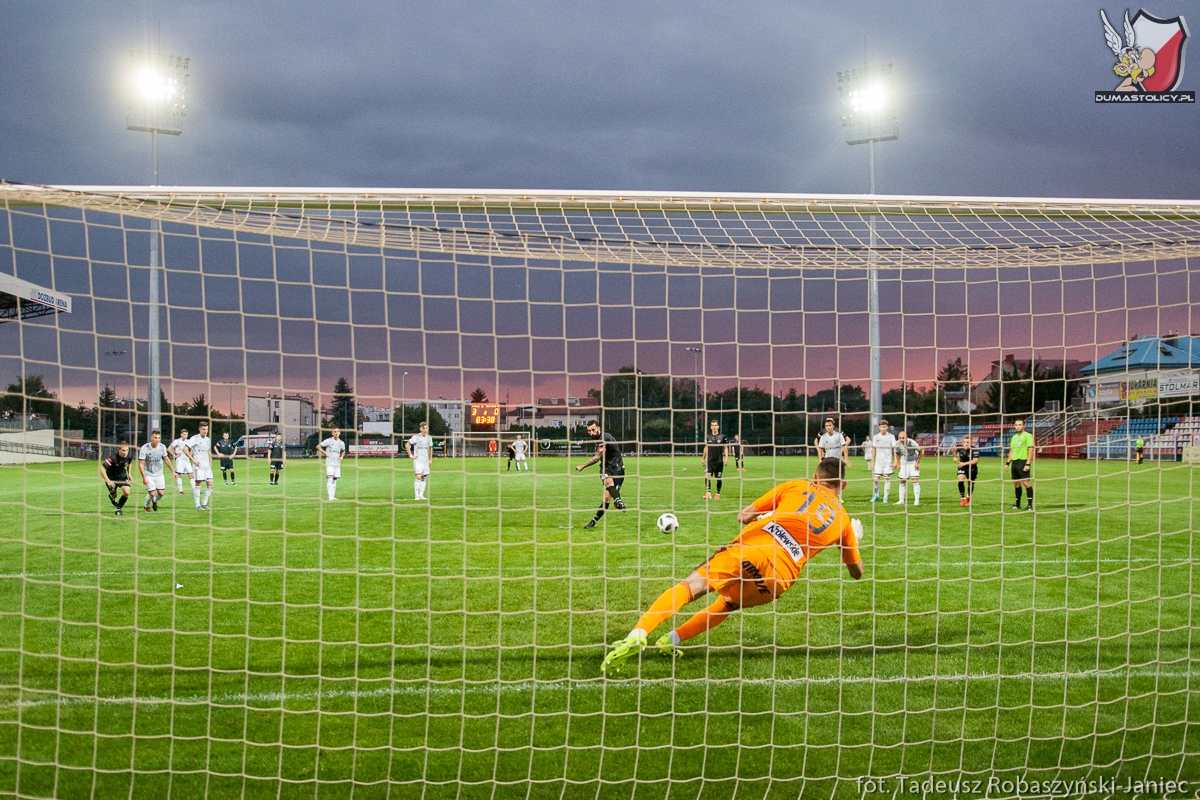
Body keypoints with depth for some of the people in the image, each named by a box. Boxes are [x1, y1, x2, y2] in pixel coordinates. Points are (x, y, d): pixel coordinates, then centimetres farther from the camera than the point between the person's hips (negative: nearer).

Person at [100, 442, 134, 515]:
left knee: (126, 492, -18)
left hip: (122, 476, 3)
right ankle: (111, 496, 54)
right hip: (111, 478, -3)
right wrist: (108, 481, -33)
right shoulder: (113, 458, -33)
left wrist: (129, 474, 9)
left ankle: (119, 508, 6)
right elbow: (101, 468, -30)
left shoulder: (128, 457, -17)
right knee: (114, 496, 12)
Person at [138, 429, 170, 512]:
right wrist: (144, 477, -20)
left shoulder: (162, 447, -8)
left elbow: (166, 459, 8)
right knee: (152, 493, -10)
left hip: (159, 474, 4)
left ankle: (154, 501, 33)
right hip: (148, 475, -4)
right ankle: (146, 506, 23)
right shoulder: (144, 448, -19)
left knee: (161, 493, -3)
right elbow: (141, 464, -15)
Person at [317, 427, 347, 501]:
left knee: (335, 480, 9)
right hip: (329, 463, -5)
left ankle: (333, 496, 17)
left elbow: (343, 451, 26)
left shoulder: (341, 443, 7)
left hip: (337, 463, 5)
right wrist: (324, 452, -10)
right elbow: (318, 446, -2)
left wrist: (341, 457, 8)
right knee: (330, 478, -15)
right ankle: (330, 497, -21)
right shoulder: (328, 441, -6)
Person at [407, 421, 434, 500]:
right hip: (418, 460, -6)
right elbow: (407, 445, -6)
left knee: (424, 477, 6)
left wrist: (430, 459, 17)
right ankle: (416, 495, -12)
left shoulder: (429, 438, 8)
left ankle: (421, 495, 12)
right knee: (418, 477, -15)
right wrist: (411, 455, -9)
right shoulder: (416, 437, -9)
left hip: (425, 460, 6)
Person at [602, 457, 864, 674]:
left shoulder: (795, 486, 21)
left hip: (752, 545, -2)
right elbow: (857, 572, 38)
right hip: (781, 574, 2)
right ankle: (672, 639, 13)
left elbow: (743, 516, 19)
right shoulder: (844, 521, 25)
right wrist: (855, 540, 56)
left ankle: (638, 634, -27)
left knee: (693, 584, -4)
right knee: (730, 603, 27)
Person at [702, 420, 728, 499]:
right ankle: (708, 493, -21)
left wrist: (726, 458, -6)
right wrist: (703, 458, 16)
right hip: (709, 460, 1)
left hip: (719, 461, -1)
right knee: (707, 476, -18)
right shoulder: (708, 437, 5)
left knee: (718, 478, 6)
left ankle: (718, 493, 23)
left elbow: (725, 448, 3)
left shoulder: (722, 437, -1)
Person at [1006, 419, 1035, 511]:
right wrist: (1007, 463, 16)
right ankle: (1017, 504, 16)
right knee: (1016, 483, 9)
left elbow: (1031, 450, -12)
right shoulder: (1014, 437, 17)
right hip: (1014, 462, 7)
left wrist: (1028, 464, -19)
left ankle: (1030, 505, -7)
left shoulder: (1027, 436, -6)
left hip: (1023, 462, -7)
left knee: (1026, 482, -9)